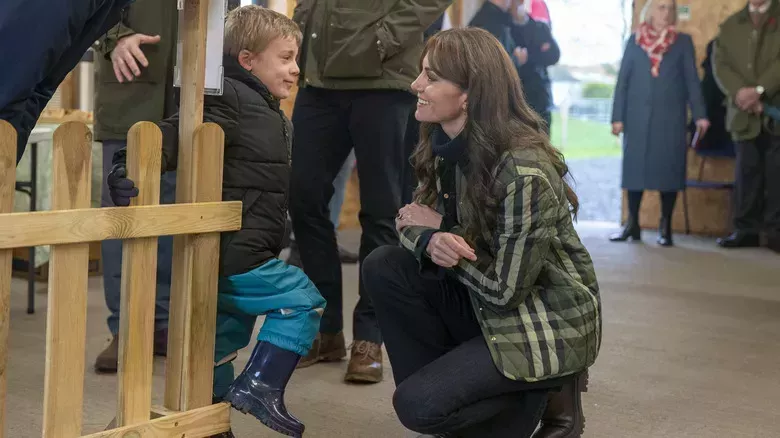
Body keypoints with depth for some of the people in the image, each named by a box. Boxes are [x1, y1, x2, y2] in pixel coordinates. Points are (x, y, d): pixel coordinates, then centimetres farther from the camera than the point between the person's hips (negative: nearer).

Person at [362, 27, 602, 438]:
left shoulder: (525, 171, -29)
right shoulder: (444, 145, -4)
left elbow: (505, 289, -25)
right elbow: (415, 221, -1)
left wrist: (443, 231, -14)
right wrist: (431, 243, -26)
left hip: (548, 327, -7)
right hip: (484, 306, 8)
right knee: (383, 266, -11)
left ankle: (539, 400, 5)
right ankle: (443, 381, 3)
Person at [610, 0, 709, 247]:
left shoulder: (683, 41, 8)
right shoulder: (634, 41, 8)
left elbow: (692, 80, 4)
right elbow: (623, 81, 6)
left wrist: (699, 114, -5)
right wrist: (618, 117, -1)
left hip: (671, 116, 0)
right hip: (638, 116, 0)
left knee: (669, 168, -2)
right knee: (635, 167, 1)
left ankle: (665, 227, 5)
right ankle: (632, 225, 9)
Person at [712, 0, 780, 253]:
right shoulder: (730, 25, 16)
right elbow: (720, 64, 3)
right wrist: (741, 93, -14)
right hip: (745, 115, 3)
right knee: (747, 174, 5)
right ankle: (746, 230, 10)